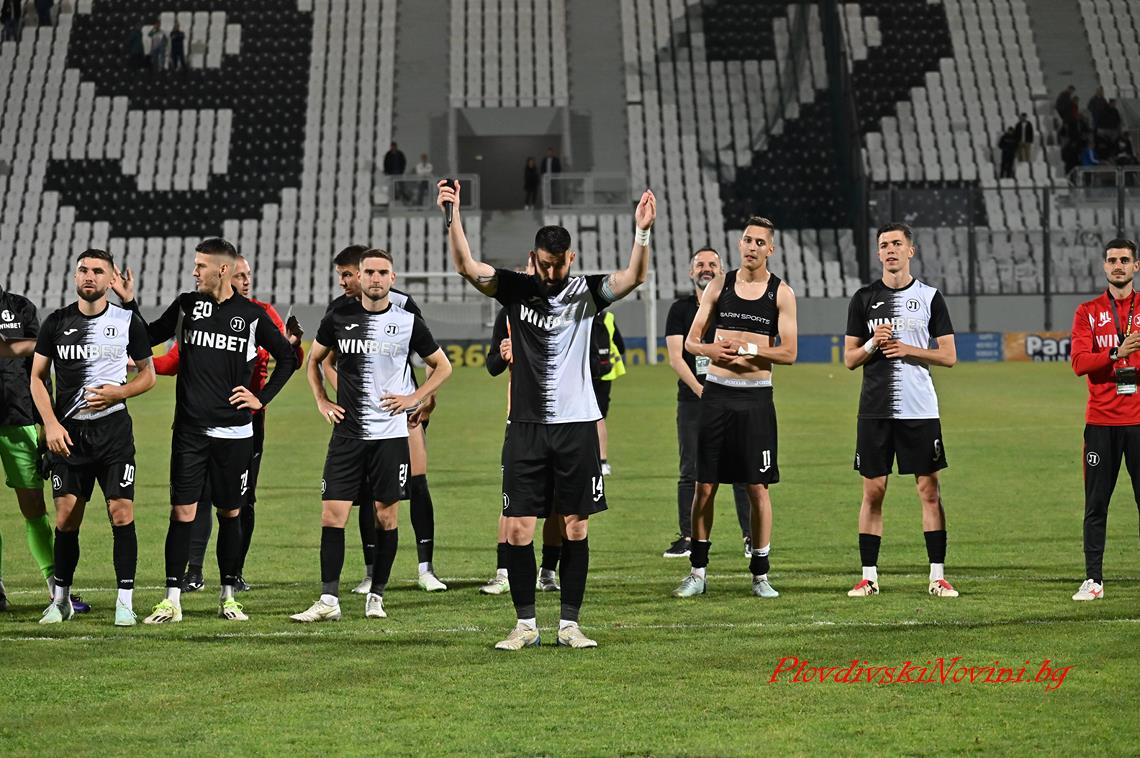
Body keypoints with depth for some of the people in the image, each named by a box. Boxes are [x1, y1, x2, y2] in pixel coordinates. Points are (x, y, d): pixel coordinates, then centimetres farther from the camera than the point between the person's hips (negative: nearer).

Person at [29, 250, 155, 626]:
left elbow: (148, 375, 9)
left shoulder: (128, 322, 1)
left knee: (121, 512, -9)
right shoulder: (56, 323, 4)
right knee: (66, 518, 2)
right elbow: (37, 377, 8)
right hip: (68, 433, 1)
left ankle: (125, 601, -3)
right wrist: (51, 425, -4)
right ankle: (60, 599, 15)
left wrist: (118, 392, -10)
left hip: (114, 429, -1)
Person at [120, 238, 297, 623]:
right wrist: (129, 303, -4)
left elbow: (287, 357, 11)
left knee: (230, 513, 7)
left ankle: (228, 597, 18)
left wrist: (262, 398, 4)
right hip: (189, 430, 0)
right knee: (182, 512, -5)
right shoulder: (186, 305, 4)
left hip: (234, 432, 0)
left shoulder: (252, 315, 1)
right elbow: (148, 339, 9)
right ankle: (172, 599, -2)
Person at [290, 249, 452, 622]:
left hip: (390, 434, -1)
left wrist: (413, 398, 1)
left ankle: (376, 596, 15)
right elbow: (314, 360, 19)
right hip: (347, 433, 1)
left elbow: (443, 366, 12)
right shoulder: (339, 317, 2)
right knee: (332, 514, -6)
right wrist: (322, 402, 8)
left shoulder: (408, 322, 0)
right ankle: (328, 600, -4)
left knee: (386, 515, 3)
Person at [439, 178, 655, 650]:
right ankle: (525, 624, 8)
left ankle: (569, 624, 11)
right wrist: (454, 215, -20)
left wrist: (642, 233, -30)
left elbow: (634, 277, -13)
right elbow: (465, 266, -7)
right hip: (527, 427, 0)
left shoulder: (586, 292, 1)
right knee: (518, 529, -2)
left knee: (575, 527, 3)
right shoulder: (516, 289, 3)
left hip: (577, 425, 0)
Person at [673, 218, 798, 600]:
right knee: (704, 486, 2)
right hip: (717, 393, 2)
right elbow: (691, 341, 8)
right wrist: (710, 349, -14)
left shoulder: (781, 293, 0)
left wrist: (748, 348, -18)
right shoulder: (719, 285, 6)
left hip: (756, 398, -1)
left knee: (758, 488, 1)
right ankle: (698, 573, 10)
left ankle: (760, 575, 9)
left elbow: (788, 353, -5)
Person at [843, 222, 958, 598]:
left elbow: (949, 356, 3)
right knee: (873, 490, 2)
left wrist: (909, 349, -11)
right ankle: (869, 576, 8)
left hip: (920, 410, -1)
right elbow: (850, 359, 8)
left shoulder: (929, 297, 5)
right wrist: (873, 344, -12)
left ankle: (937, 575, 4)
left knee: (929, 490, -1)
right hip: (875, 409, 1)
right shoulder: (864, 298, 7)